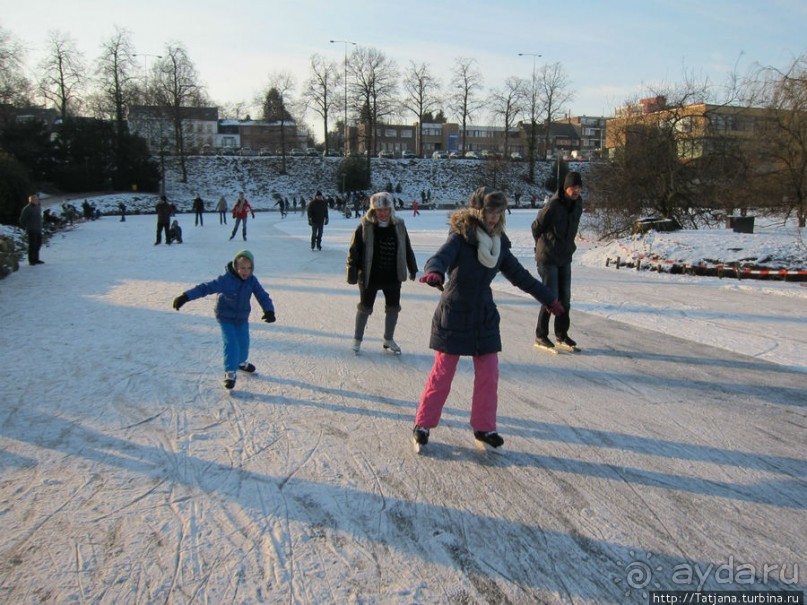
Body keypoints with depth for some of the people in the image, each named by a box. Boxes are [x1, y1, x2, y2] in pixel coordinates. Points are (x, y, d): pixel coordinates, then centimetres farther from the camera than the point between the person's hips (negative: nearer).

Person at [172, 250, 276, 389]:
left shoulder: (252, 280, -15)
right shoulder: (225, 279, -26)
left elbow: (263, 296, -20)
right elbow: (205, 288, -30)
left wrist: (269, 311, -39)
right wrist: (185, 297, -39)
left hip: (242, 318, 4)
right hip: (225, 317, -4)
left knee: (244, 342, 15)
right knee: (231, 343, -14)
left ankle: (241, 362, 45)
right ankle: (230, 373, -1)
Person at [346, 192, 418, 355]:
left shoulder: (399, 226, 0)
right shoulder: (365, 227, -11)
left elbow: (407, 250, 10)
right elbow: (354, 251, -9)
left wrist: (412, 269, 14)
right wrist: (352, 271, -13)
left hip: (393, 277, 4)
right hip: (369, 277, -3)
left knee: (393, 307, 12)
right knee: (365, 307, 8)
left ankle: (389, 340, 29)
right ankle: (357, 340, 23)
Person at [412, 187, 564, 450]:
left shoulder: (498, 243, 4)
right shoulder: (460, 238, -14)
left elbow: (519, 275, 15)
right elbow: (440, 258, -33)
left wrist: (548, 299, 22)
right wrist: (434, 272, -58)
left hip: (484, 317, 6)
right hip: (454, 317, -6)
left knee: (489, 374, 6)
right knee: (442, 373, 1)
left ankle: (484, 428, 23)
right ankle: (422, 425, 18)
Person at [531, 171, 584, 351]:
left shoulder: (578, 205, 3)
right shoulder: (553, 206, -19)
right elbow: (536, 227, -7)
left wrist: (568, 247, 15)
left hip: (565, 258, 7)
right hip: (548, 259, -7)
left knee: (565, 298, 10)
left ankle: (562, 335, 24)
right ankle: (540, 336, 7)